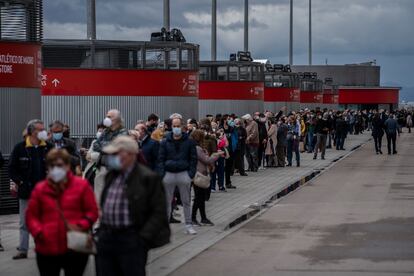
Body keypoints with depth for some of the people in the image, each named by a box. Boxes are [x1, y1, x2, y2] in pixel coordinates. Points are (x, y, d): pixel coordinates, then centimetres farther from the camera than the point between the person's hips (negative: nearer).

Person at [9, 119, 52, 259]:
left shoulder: (48, 148, 1)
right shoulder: (20, 148, -4)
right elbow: (12, 169, 0)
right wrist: (19, 182, -9)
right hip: (26, 191, -1)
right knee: (25, 223, 6)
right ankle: (23, 250, 12)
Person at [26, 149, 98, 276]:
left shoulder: (81, 185, 2)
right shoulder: (40, 189, 7)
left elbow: (92, 212, 2)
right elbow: (31, 215, 9)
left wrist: (81, 226, -15)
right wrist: (38, 231, -9)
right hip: (47, 250, 1)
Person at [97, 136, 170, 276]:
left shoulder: (148, 178, -10)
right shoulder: (111, 175, 12)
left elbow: (159, 213, -12)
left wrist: (142, 238, -17)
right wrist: (101, 230, 14)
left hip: (131, 240, -7)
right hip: (106, 238, 7)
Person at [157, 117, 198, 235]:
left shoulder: (189, 142, 3)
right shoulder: (165, 142, 5)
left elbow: (193, 159, 3)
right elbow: (161, 159, 4)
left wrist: (191, 174, -7)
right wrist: (162, 174, -6)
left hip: (184, 174, -1)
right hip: (168, 174, 1)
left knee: (186, 201, 5)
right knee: (166, 202, 5)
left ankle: (188, 225, 11)